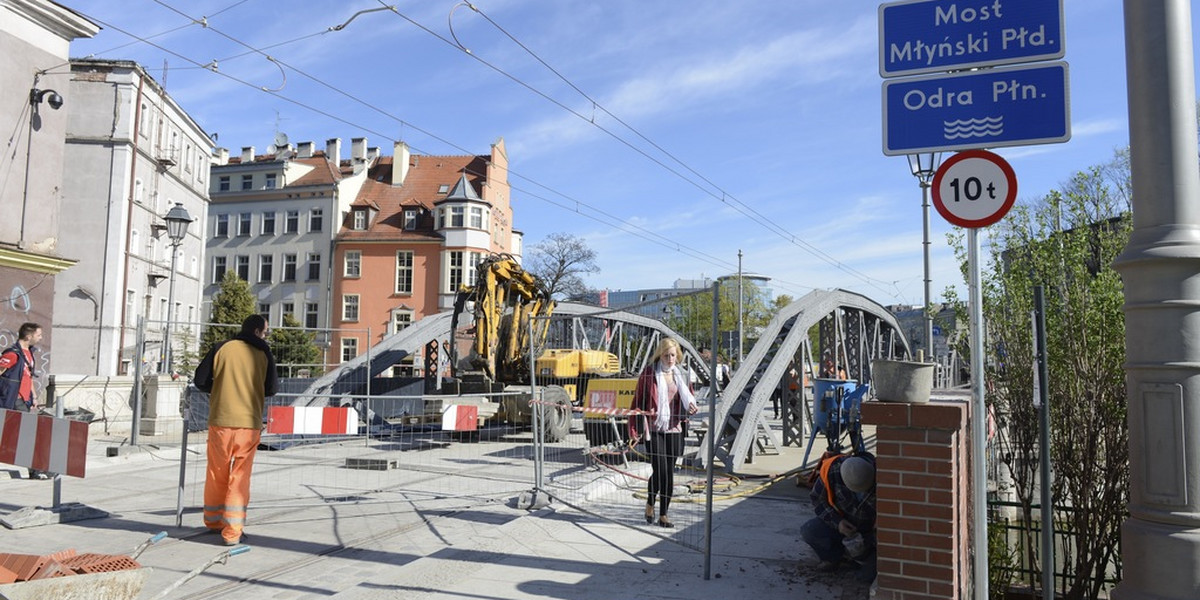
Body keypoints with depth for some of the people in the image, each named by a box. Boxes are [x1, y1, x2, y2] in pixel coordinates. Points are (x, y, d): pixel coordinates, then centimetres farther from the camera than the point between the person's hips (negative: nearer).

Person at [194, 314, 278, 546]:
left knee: (217, 473, 17)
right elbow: (271, 390, 5)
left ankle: (213, 520, 32)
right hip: (249, 423, -1)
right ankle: (232, 532, 4)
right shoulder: (264, 354, 1)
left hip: (221, 421, 1)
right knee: (240, 478, 6)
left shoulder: (221, 348, 1)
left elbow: (200, 381, 2)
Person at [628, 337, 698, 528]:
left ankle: (663, 514, 16)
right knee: (660, 471, -8)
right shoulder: (649, 373, -3)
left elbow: (687, 397, 19)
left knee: (668, 473, 6)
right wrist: (635, 430, -7)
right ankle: (650, 504, 17)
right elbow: (638, 402, -1)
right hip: (653, 429, -4)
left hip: (673, 429, 4)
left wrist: (691, 406, -6)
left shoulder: (680, 375, 10)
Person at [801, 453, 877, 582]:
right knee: (808, 531, -23)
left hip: (871, 532, -2)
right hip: (844, 524, 2)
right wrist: (837, 522, -23)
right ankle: (833, 557, 6)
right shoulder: (832, 471, -26)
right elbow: (817, 499, -8)